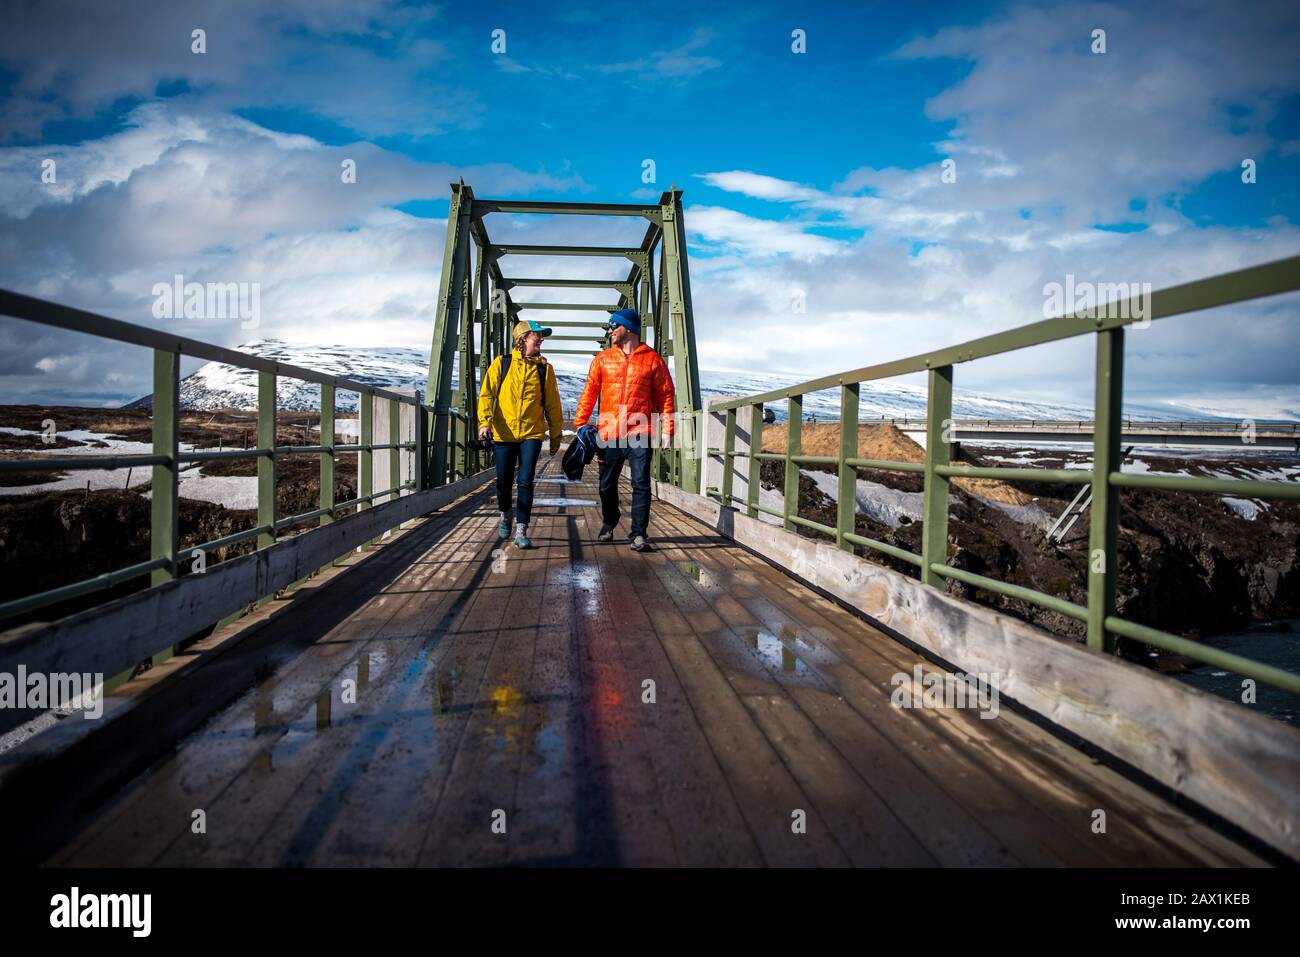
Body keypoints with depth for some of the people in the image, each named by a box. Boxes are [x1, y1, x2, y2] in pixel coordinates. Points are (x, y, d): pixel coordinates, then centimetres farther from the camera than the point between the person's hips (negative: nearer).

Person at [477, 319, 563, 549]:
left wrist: (555, 435, 10)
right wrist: (485, 421, -14)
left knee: (525, 481, -9)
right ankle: (506, 514, 39)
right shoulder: (501, 363, 3)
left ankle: (521, 531, -4)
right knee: (503, 482, 9)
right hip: (503, 433, 0)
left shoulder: (545, 368, 6)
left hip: (532, 434, 0)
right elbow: (487, 393, 0)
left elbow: (552, 403, 10)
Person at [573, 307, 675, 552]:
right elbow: (589, 393, 7)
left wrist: (667, 429, -4)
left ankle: (638, 533, 3)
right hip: (608, 433, 3)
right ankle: (609, 522, 35)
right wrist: (580, 422, -3)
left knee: (641, 484, -5)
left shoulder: (653, 360, 3)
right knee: (607, 484, 12)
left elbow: (665, 395, 3)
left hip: (640, 433, -3)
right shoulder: (602, 359, 9)